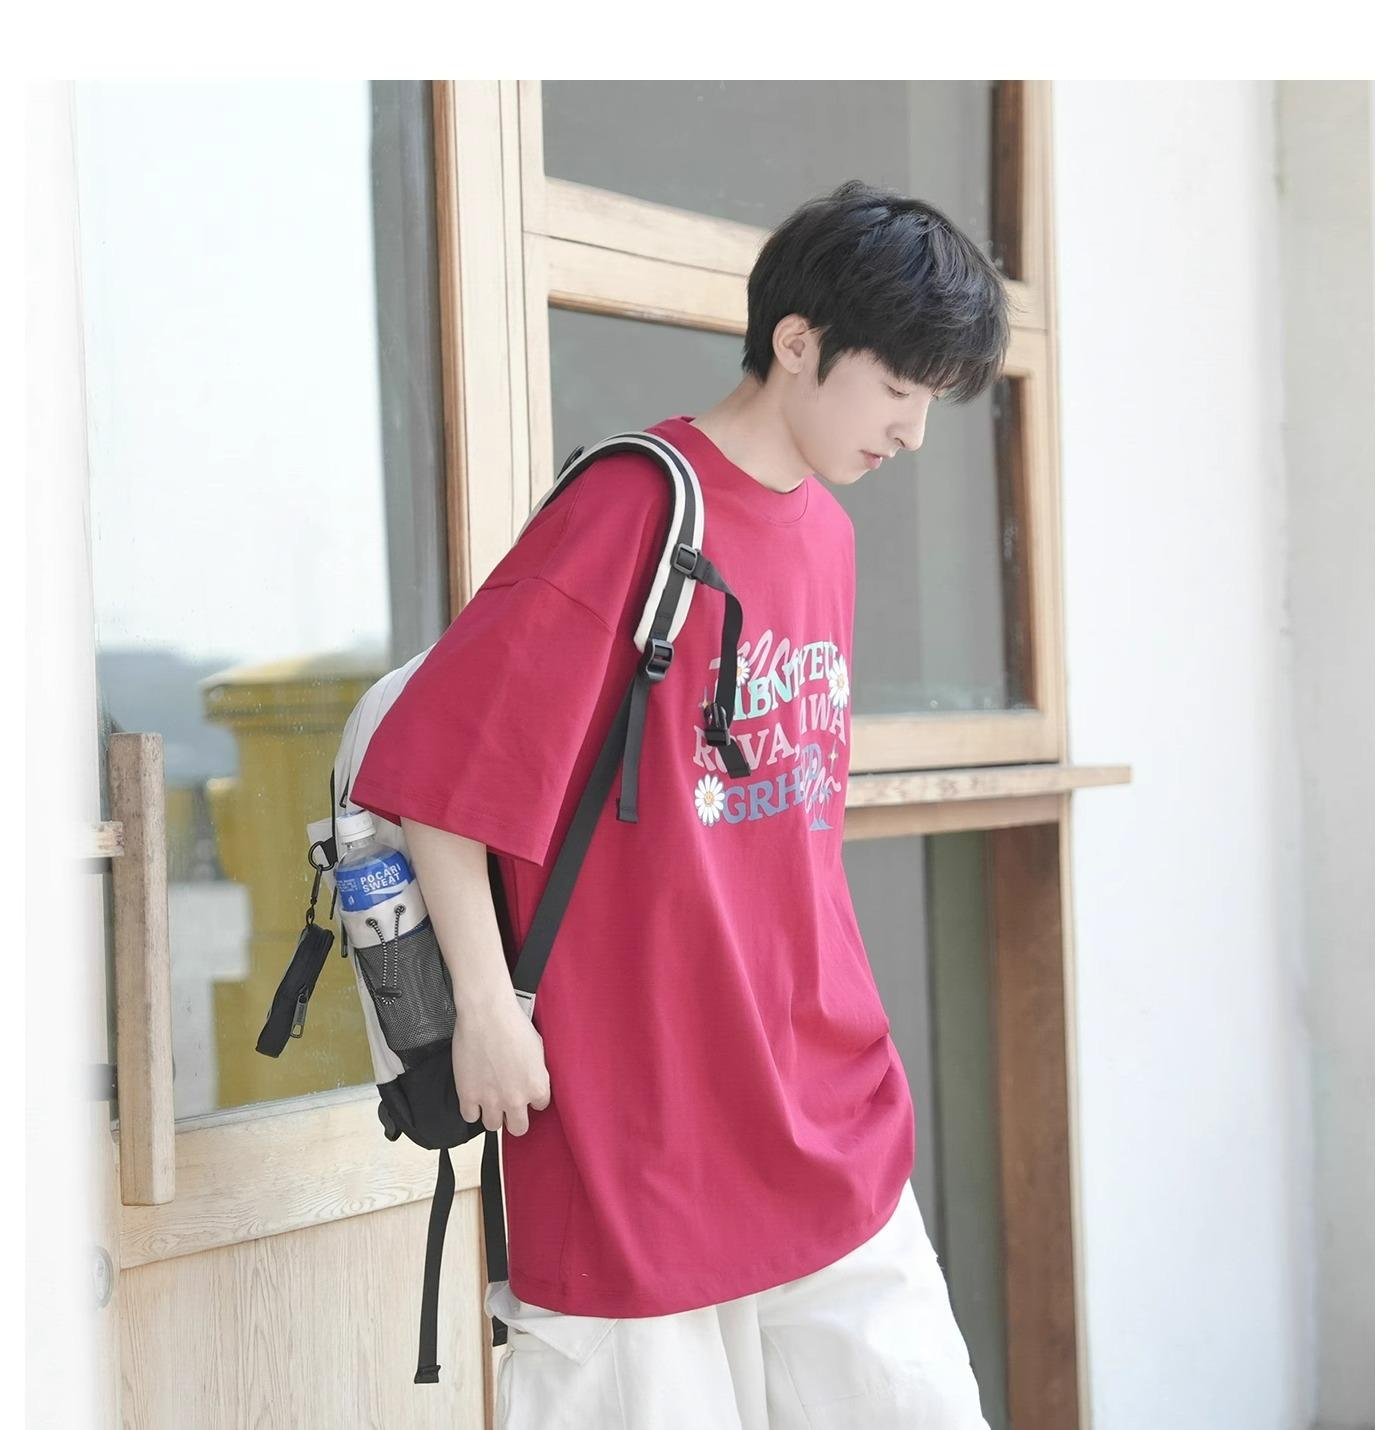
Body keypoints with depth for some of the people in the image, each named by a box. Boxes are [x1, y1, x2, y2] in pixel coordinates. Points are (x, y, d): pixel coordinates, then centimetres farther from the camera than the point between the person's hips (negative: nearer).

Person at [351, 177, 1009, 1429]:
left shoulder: (828, 529, 12)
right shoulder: (638, 505, -13)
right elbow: (436, 759, -15)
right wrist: (487, 1003, -13)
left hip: (832, 1121, 7)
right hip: (632, 1113, -7)